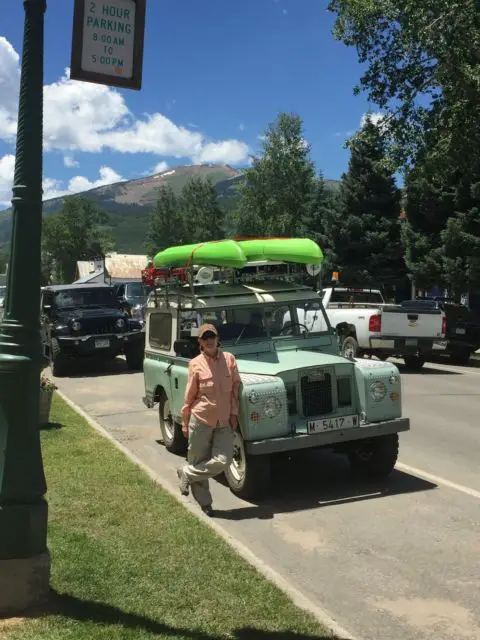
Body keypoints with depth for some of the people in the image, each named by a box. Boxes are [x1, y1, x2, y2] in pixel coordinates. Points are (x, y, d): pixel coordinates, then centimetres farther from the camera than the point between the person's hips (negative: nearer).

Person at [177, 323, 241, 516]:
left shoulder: (229, 358, 2)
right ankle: (204, 502, 24)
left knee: (223, 461, -8)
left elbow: (236, 387, 6)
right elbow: (189, 396, 1)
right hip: (201, 420, -2)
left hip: (224, 422, 2)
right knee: (198, 461, 5)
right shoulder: (196, 364, -4)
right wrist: (185, 424, 3)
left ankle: (187, 474, 14)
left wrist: (234, 413, 0)